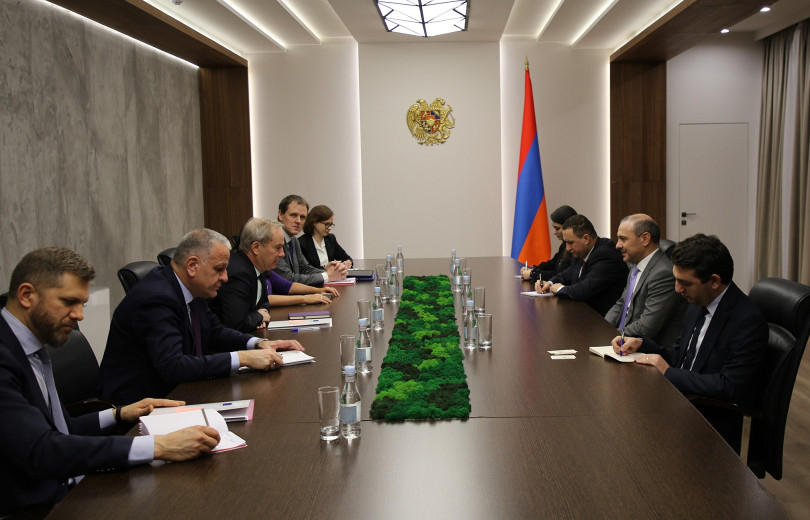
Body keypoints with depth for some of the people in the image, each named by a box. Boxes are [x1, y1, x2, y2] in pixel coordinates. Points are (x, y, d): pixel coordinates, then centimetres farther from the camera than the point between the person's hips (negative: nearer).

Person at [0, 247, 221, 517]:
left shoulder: (33, 349, 10)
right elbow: (41, 451, -28)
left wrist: (119, 415, 5)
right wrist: (158, 447, -31)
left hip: (72, 486, 8)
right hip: (35, 507, -8)